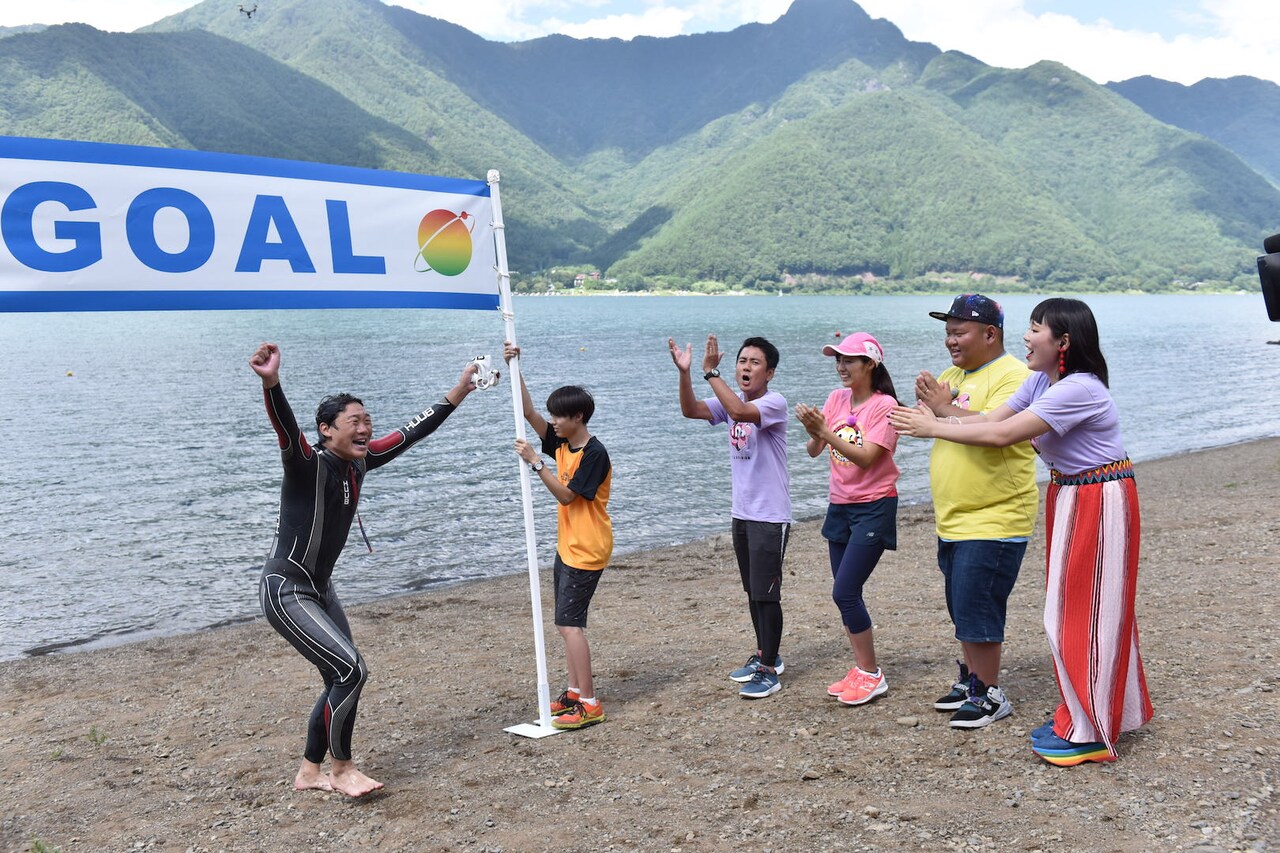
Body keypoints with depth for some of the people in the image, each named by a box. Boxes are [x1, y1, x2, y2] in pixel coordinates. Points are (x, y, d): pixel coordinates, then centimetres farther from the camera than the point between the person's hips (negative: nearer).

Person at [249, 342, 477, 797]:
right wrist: (271, 383, -63)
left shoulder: (360, 461, 0)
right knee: (351, 671, -13)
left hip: (319, 587, 9)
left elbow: (411, 432, 10)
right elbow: (285, 427, -43)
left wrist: (459, 392, 15)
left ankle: (309, 771, 28)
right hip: (284, 590, -9)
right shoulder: (308, 464, -22)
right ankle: (340, 768, 6)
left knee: (342, 680, 11)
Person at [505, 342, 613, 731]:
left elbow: (566, 494, -20)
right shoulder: (561, 443, 7)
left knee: (569, 623, -12)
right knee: (567, 622, 14)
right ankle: (575, 693, 23)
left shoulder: (594, 453, -17)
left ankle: (590, 705, -7)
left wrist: (535, 462, -20)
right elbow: (529, 412, 4)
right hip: (567, 547, 10)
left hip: (587, 550, -9)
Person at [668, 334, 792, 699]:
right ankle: (765, 655, 32)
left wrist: (711, 372, -34)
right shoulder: (731, 400, 6)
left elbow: (740, 412, -36)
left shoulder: (774, 402, -15)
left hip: (770, 515, -8)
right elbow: (691, 410, -9)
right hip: (742, 513, 8)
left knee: (766, 593, -3)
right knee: (752, 591, 18)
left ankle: (769, 671, 6)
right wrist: (684, 372, -23)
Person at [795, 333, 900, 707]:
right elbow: (814, 451, 0)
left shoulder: (884, 405, -13)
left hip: (874, 507, -7)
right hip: (840, 505, 7)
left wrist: (826, 431, -29)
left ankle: (872, 676, 3)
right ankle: (861, 670, 22)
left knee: (844, 592, -11)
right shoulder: (837, 398, 5)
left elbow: (866, 458, -22)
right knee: (847, 594, 10)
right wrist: (813, 432, -21)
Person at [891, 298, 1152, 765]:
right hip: (1067, 498, 9)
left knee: (1090, 613, -3)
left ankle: (1091, 733, 7)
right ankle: (1078, 715, 26)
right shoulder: (1041, 382, 5)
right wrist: (936, 417, -13)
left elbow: (1001, 435, -26)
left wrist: (933, 428, -21)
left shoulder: (1079, 389, -25)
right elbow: (992, 418, -1)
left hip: (1100, 503, -9)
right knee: (1070, 610, 14)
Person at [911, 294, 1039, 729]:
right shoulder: (951, 375, 14)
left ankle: (990, 694, 8)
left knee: (977, 608, -5)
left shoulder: (1012, 377, -14)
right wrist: (926, 403, -6)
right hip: (954, 520, 9)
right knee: (962, 608, 17)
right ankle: (971, 678, 31)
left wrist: (945, 408, -20)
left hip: (993, 520, -9)